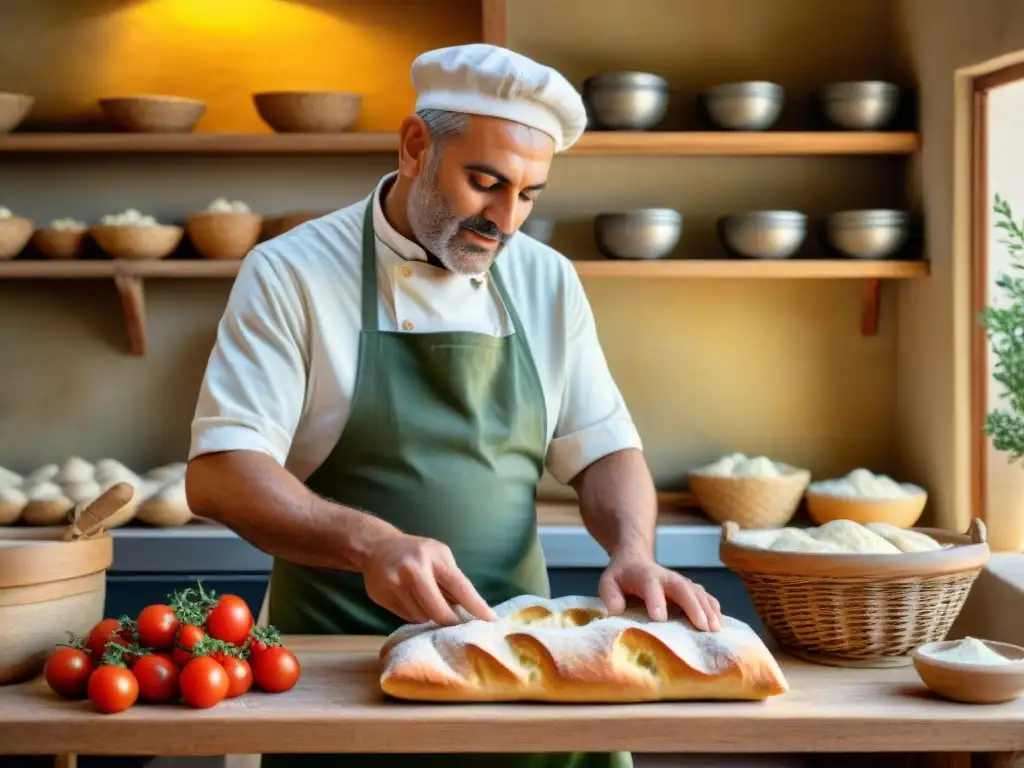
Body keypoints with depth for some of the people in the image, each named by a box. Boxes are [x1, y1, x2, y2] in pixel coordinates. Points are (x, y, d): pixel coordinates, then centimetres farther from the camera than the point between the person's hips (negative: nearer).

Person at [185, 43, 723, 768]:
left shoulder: (548, 282, 8)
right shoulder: (291, 273, -6)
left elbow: (605, 450, 11)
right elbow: (219, 475, -13)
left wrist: (633, 551, -11)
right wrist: (372, 543, -29)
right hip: (338, 658, -3)